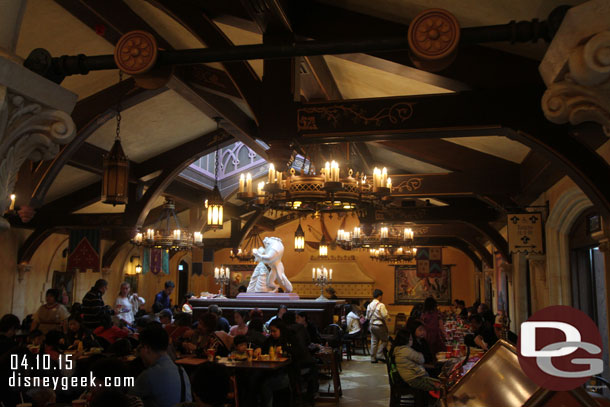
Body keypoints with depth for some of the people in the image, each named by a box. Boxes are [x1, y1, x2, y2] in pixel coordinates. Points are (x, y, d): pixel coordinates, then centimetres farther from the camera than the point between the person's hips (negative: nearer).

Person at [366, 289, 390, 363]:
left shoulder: (369, 305, 5)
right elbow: (385, 316, -17)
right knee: (384, 340, 9)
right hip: (380, 325, -7)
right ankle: (379, 355, 2)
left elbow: (367, 317, 12)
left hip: (372, 325, 7)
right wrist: (388, 318, 3)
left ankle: (373, 358, 13)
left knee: (374, 342, 11)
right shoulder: (381, 305, -17)